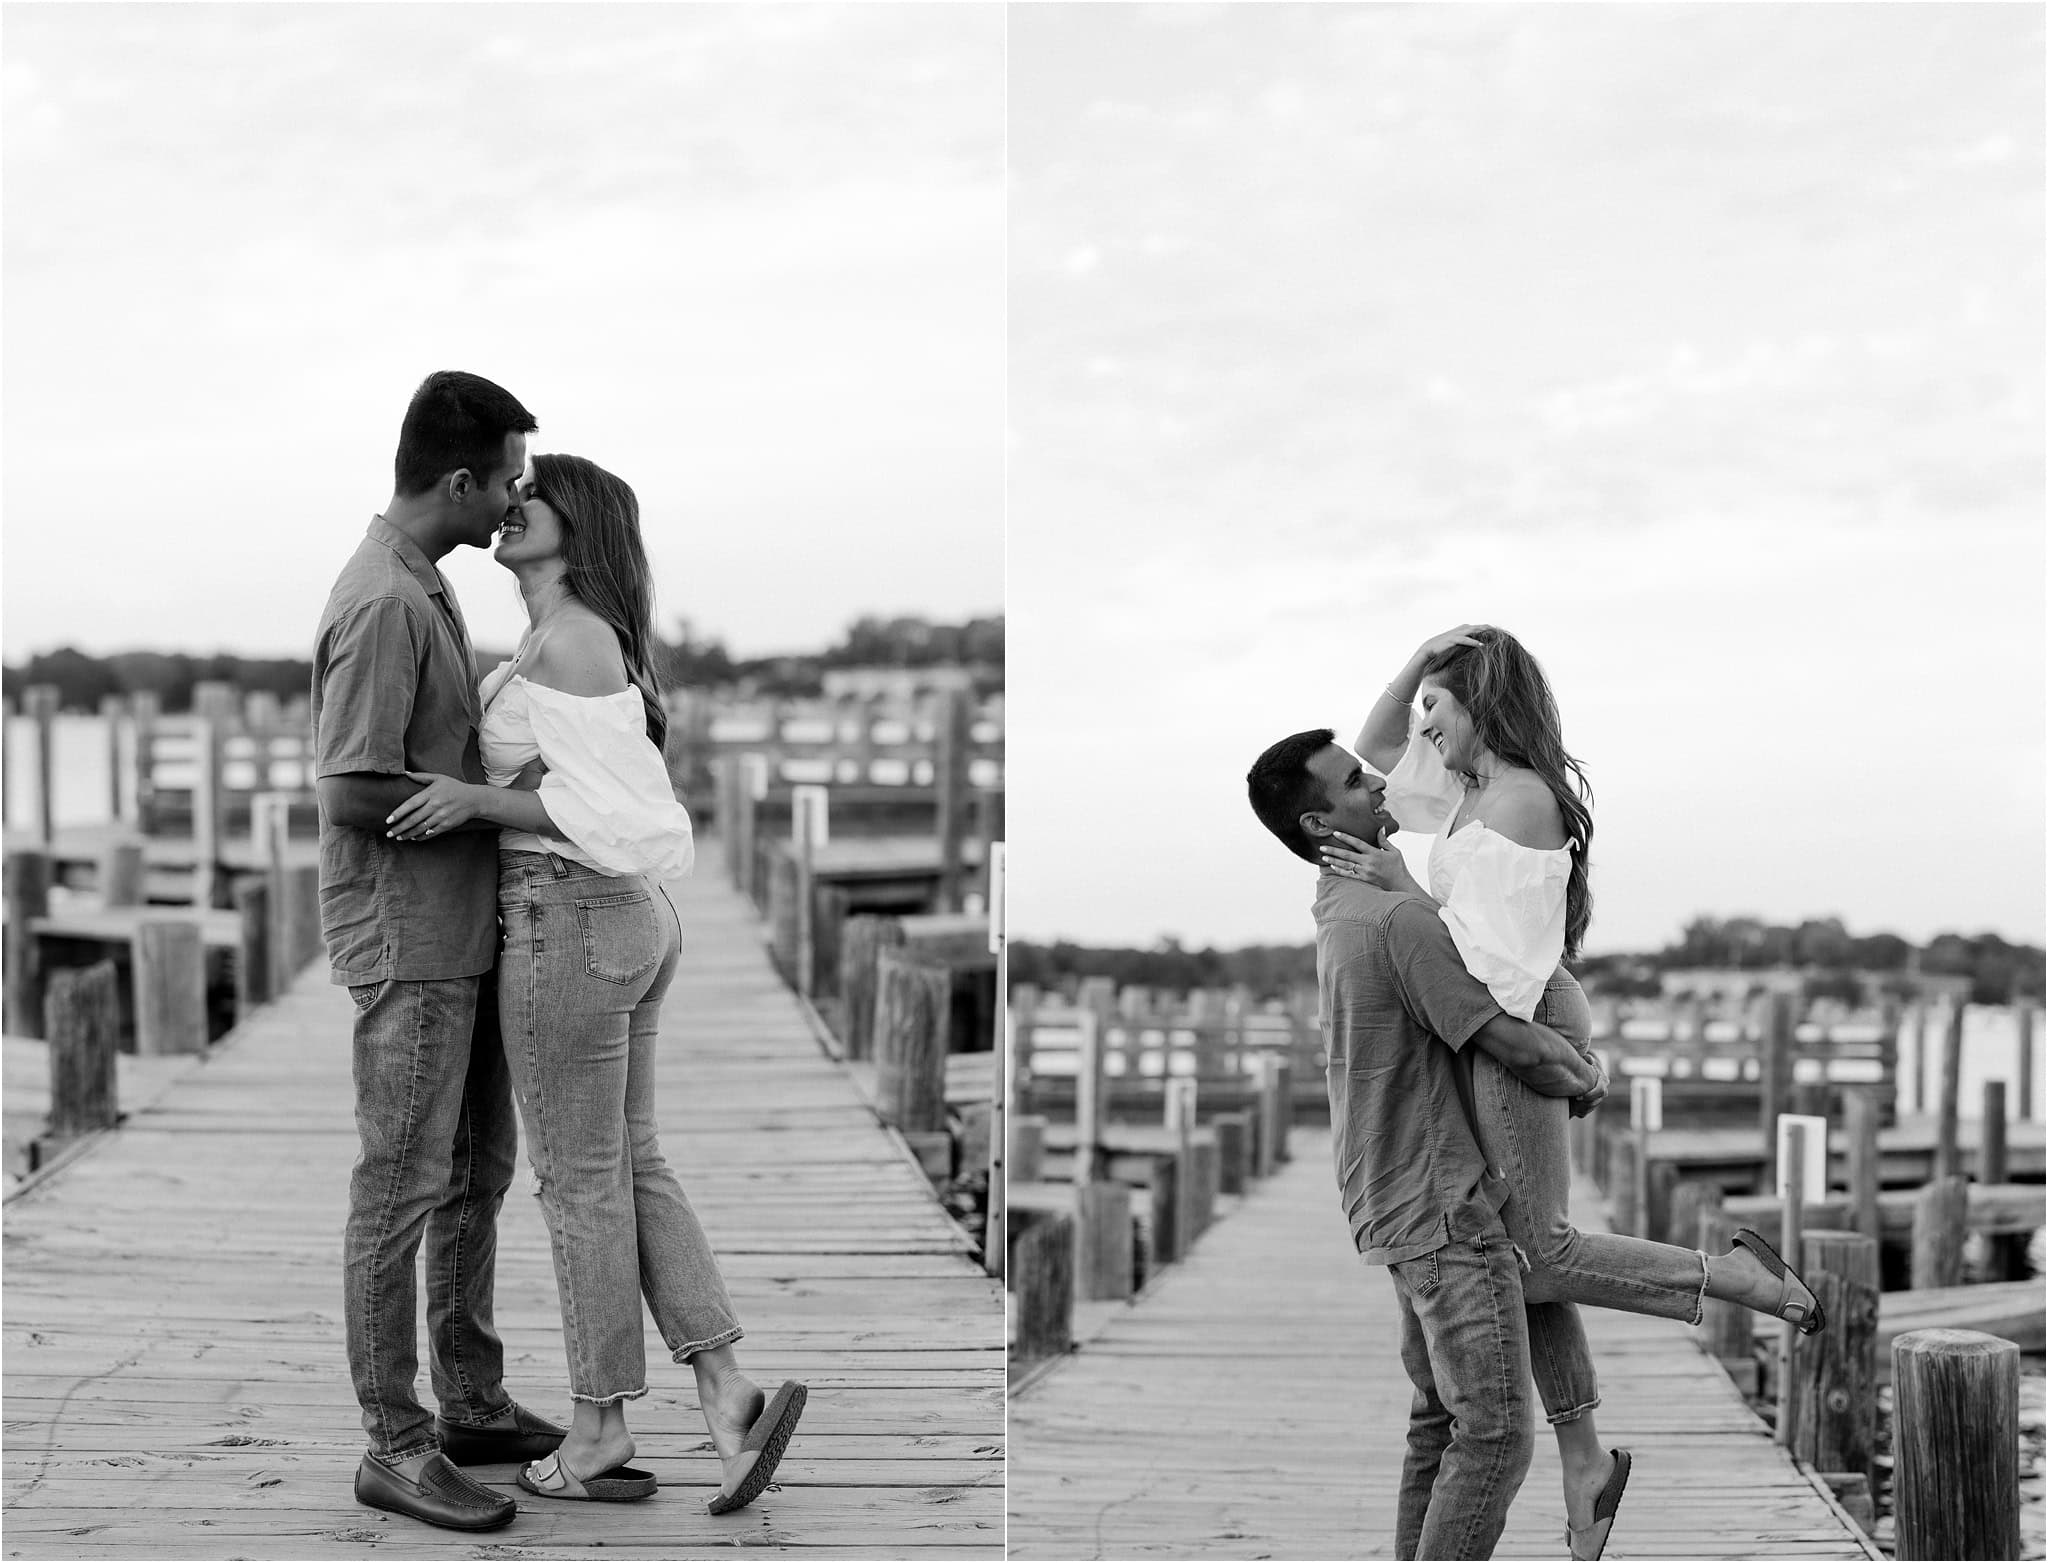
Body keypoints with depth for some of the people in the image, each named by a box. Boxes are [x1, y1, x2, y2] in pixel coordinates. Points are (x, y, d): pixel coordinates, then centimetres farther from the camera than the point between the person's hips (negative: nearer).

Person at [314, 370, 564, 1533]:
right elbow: (355, 795, -23)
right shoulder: (383, 605, -20)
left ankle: (475, 1404, 26)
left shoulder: (428, 586, 11)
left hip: (465, 934, 10)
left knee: (479, 1173, 16)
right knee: (402, 1190, -3)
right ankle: (397, 1447, 3)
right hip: (407, 943, -10)